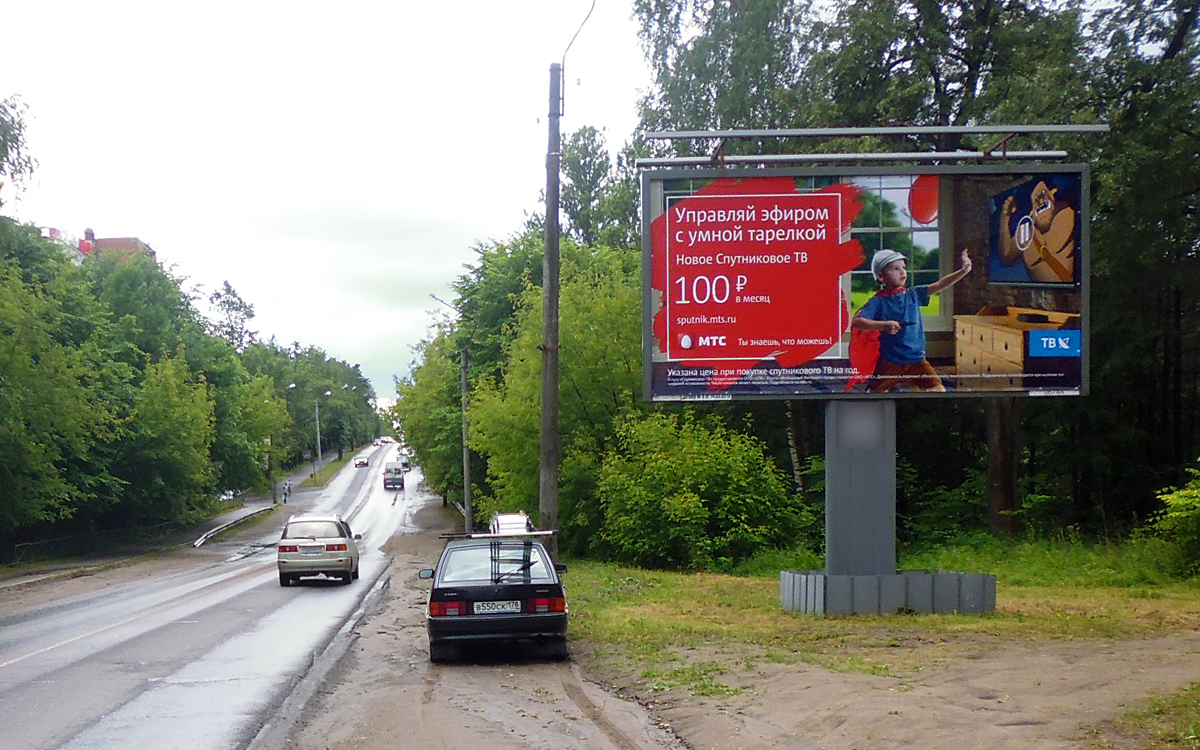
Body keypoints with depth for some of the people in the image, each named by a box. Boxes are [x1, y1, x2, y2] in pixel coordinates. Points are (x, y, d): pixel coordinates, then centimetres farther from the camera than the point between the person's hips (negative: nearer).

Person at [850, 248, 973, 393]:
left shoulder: (913, 295, 6)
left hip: (917, 360, 3)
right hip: (889, 363, -3)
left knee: (938, 390, -9)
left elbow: (940, 285, -2)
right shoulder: (877, 302, -6)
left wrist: (963, 271, -14)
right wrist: (883, 325, -28)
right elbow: (856, 322, -16)